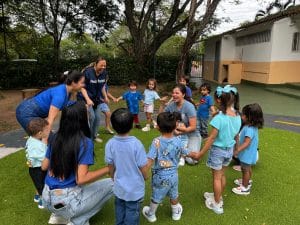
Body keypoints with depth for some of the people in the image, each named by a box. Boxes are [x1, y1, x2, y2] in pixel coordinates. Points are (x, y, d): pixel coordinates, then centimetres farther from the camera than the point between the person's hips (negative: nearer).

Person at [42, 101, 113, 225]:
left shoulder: (56, 138, 0)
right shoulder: (85, 143, -19)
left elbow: (44, 166, 10)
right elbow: (81, 179, -22)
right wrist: (108, 169, -14)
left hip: (47, 199, 7)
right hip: (66, 202, -7)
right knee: (110, 184, 5)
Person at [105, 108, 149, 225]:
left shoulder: (110, 144, -18)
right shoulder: (136, 144, -27)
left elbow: (111, 167, -5)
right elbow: (143, 168, -17)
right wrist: (145, 177, 6)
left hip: (119, 187, 3)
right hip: (135, 189, -3)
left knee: (120, 209, 27)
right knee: (132, 212, 18)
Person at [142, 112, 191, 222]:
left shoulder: (156, 142, -25)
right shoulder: (178, 141, -13)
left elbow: (150, 160, -31)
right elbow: (187, 153, 3)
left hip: (160, 176, -3)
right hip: (173, 175, 3)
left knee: (156, 197, 19)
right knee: (174, 195, 26)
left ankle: (151, 214, 44)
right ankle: (176, 213, 50)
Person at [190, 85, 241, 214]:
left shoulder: (219, 118, -27)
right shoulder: (237, 116, -5)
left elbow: (212, 138, -24)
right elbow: (237, 135, 7)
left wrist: (200, 154, -16)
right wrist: (236, 149, 23)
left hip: (218, 150, -6)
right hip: (229, 150, 7)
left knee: (216, 177, 11)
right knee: (222, 175, 24)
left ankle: (217, 205, 26)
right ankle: (218, 196, 43)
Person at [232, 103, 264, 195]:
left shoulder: (249, 129, -33)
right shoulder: (252, 126, -1)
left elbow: (246, 143, -36)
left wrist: (237, 151, -37)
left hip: (247, 154, -9)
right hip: (248, 153, 9)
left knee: (245, 170, 8)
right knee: (248, 168, 28)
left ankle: (245, 188, 26)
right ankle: (247, 181, 50)